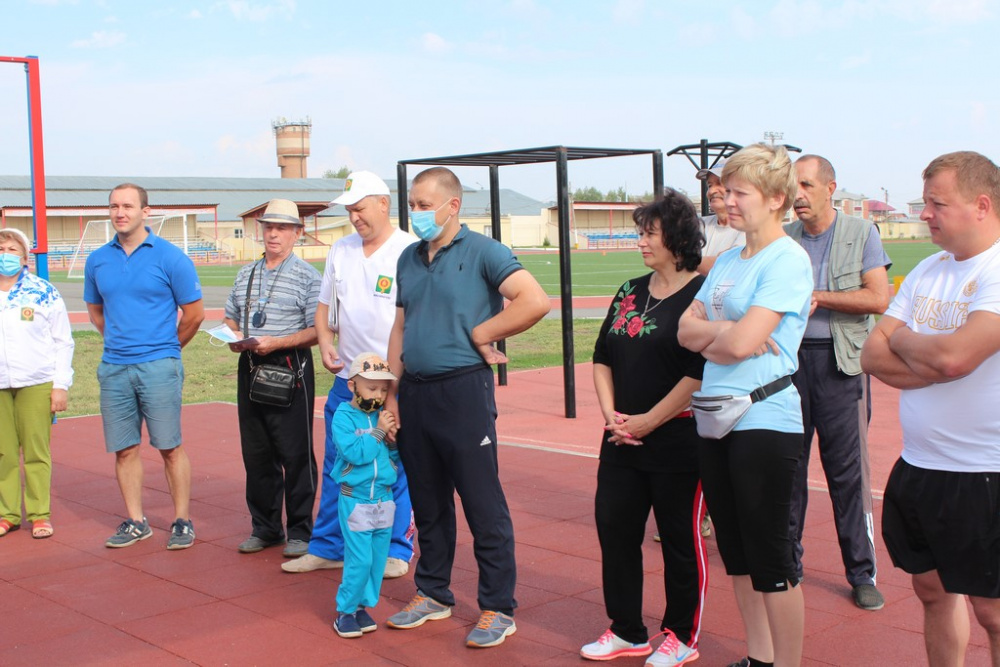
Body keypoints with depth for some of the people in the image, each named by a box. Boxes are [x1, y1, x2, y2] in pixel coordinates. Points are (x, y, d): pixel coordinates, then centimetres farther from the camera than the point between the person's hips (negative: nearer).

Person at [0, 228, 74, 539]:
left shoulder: (43, 292, 1)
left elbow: (63, 342, 2)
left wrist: (61, 385, -3)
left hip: (36, 384, -2)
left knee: (36, 452, 2)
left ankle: (39, 514, 11)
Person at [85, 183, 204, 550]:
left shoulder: (170, 257, -4)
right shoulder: (98, 260, 9)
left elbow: (194, 313, 1)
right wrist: (119, 341, 15)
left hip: (158, 367, -4)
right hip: (113, 368, 4)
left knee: (170, 448, 0)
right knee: (124, 449, 8)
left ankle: (183, 521, 11)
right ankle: (135, 522, 19)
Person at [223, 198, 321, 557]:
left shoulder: (307, 275, -4)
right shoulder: (246, 274, 15)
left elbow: (317, 330, -10)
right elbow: (230, 317, 22)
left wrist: (275, 343, -19)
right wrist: (234, 337, 1)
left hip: (290, 370, -6)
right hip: (249, 368, 6)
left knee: (295, 455, -1)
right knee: (256, 453, 11)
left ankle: (300, 531, 11)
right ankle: (264, 528, 23)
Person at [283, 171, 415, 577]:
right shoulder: (340, 251, 12)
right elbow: (325, 306, 19)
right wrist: (325, 344, 1)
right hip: (346, 377, 6)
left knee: (395, 469, 3)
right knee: (336, 467, 10)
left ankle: (397, 551, 16)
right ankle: (328, 548, 21)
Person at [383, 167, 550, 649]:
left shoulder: (482, 252, -7)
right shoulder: (409, 259, 13)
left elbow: (535, 302, -19)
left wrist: (480, 334, -11)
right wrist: (392, 393, 11)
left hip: (463, 391, -6)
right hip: (415, 392, 7)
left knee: (483, 505, 0)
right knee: (428, 503, 16)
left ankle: (498, 609, 10)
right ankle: (433, 595, 30)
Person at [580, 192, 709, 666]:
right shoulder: (630, 292, 10)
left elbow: (701, 374, -18)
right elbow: (602, 357, 14)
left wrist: (646, 422, -15)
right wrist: (610, 412, -1)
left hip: (677, 443, -7)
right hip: (622, 442, 7)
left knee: (680, 539, 6)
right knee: (614, 529, 10)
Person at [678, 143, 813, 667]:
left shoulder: (787, 260, -11)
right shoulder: (727, 261, 15)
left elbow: (742, 342, -20)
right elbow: (686, 332, 8)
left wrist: (708, 340, -1)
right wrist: (727, 331, -10)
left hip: (764, 421, -8)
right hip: (714, 418, 8)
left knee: (769, 555, 0)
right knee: (735, 550, 16)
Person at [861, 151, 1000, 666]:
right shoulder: (927, 271, 9)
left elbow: (953, 356, -29)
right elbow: (873, 356, 3)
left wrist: (900, 337, -8)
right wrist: (936, 364, -15)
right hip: (916, 468, 7)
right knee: (933, 590, 18)